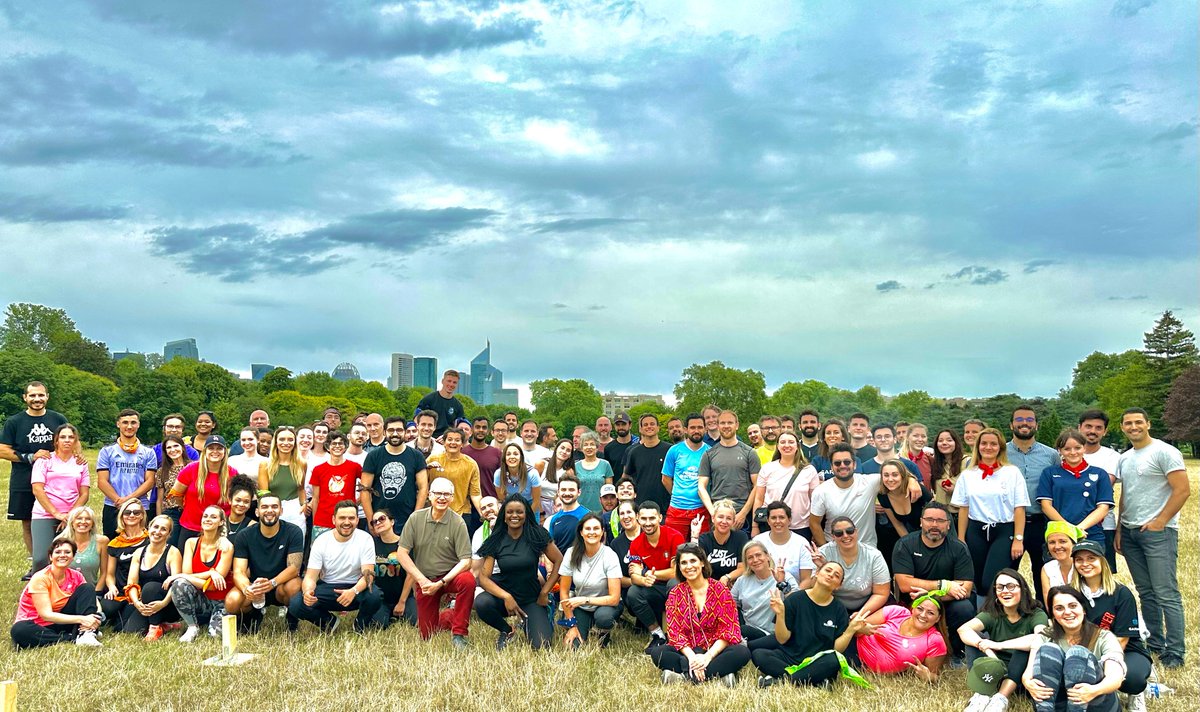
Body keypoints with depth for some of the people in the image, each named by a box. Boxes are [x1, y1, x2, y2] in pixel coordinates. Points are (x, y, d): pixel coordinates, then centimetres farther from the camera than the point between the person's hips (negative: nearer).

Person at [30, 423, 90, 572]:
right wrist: (56, 513, -11)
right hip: (45, 515, -2)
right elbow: (37, 490, -3)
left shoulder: (81, 464, 13)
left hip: (71, 518, 2)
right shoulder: (44, 460, 6)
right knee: (41, 559, -16)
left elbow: (84, 494, 8)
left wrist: (70, 515, -7)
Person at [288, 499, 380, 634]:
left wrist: (354, 591, -40)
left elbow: (368, 574, -18)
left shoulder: (365, 539, -11)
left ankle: (360, 624, 1)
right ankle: (329, 621, 6)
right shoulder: (321, 541, -7)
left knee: (374, 596, -35)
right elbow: (311, 576, -9)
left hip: (355, 588, -1)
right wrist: (307, 591, -35)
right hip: (327, 588, 1)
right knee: (295, 605, -25)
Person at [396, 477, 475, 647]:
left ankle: (458, 633, -19)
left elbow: (465, 561, -17)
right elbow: (401, 553, -6)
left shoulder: (457, 523, -13)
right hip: (424, 579, 2)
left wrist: (441, 583, -24)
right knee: (427, 635, 3)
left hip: (450, 576, -2)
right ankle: (451, 616, 37)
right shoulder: (416, 518, -7)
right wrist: (422, 580, -13)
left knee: (468, 581, -36)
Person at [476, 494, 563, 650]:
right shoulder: (496, 540, -5)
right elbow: (483, 577, -11)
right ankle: (507, 631, 0)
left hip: (531, 599, -1)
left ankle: (527, 622, 17)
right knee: (481, 603, -33)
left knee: (541, 645, -20)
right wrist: (507, 597, -26)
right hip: (504, 594, 1)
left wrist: (544, 592, -6)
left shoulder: (537, 535, -7)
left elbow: (559, 561, -2)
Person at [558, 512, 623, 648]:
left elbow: (614, 598, -22)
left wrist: (584, 600, -28)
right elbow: (564, 591, -6)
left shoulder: (610, 556, -21)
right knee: (572, 645, -16)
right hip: (580, 607, 3)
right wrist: (572, 625, -7)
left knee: (602, 616, -36)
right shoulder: (572, 553, -13)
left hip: (605, 604, -3)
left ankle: (604, 632, 0)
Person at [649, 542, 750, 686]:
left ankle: (686, 676, -31)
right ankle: (719, 674, -31)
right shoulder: (675, 594, 4)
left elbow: (728, 629, -7)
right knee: (657, 652, -25)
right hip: (687, 651, 1)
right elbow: (674, 631, -4)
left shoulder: (719, 589, -1)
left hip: (715, 651, -1)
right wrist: (692, 657, -21)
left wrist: (708, 656, -20)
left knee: (742, 652, -30)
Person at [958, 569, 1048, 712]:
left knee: (1026, 646, -28)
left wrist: (999, 645, -32)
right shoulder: (991, 614, -1)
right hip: (994, 673, 2)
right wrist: (985, 648, -39)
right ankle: (981, 696, -38)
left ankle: (1001, 699, -40)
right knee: (974, 638, -18)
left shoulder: (1036, 615, -7)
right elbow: (963, 629, -21)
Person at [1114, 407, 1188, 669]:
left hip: (1158, 531, -7)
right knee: (1146, 593, 12)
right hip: (1130, 532, 7)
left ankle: (1174, 653, -2)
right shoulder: (1125, 458, 16)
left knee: (1166, 594, -7)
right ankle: (1155, 644, 21)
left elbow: (1183, 490, -12)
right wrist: (1119, 529, 14)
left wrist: (1160, 521, -13)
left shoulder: (1164, 452, -7)